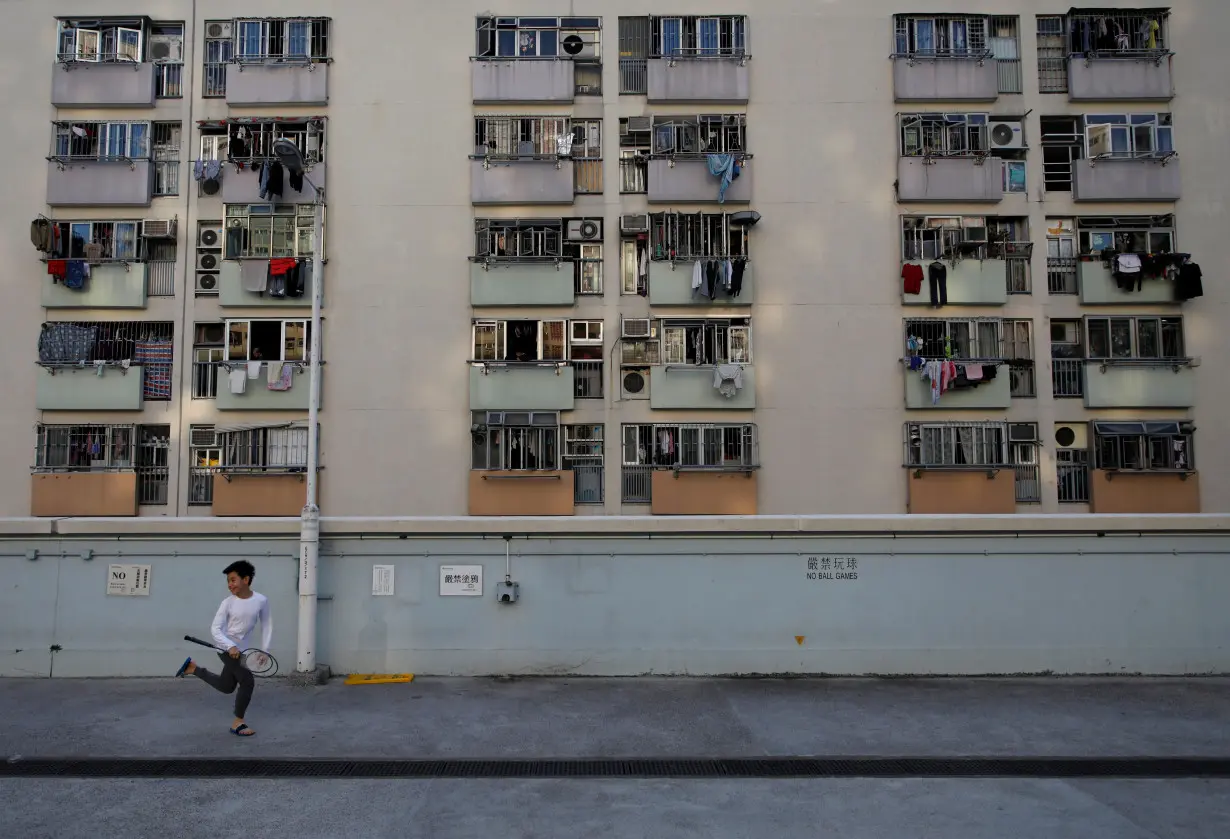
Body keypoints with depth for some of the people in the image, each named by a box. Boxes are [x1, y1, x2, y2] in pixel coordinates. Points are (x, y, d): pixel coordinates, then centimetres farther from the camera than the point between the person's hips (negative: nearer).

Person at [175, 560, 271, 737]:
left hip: (243, 650, 5)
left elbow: (266, 625, 1)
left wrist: (264, 649, -1)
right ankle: (238, 723, 2)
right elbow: (216, 629, -15)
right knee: (247, 682, -14)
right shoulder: (228, 603, -17)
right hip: (227, 648, -5)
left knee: (226, 687, 19)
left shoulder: (261, 600, -11)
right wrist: (230, 646, -30)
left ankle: (192, 667, 36)